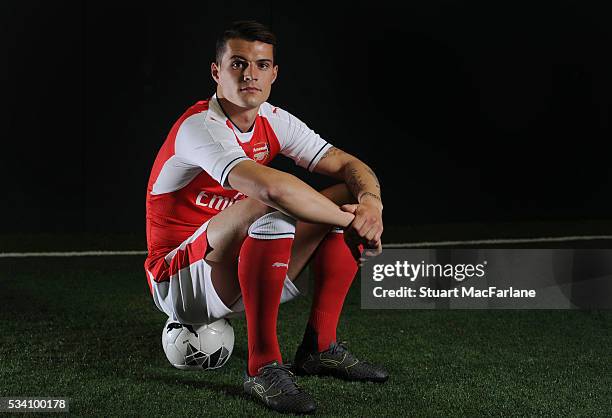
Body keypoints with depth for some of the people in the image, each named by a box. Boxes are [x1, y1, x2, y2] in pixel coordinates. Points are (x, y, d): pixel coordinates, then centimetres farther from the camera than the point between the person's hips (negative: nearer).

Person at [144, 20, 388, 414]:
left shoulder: (275, 121, 2)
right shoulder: (200, 127, -23)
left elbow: (350, 165, 0)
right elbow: (271, 187, -39)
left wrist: (370, 202, -23)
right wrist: (351, 221, -29)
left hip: (251, 270, 8)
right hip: (181, 281, -8)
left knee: (349, 198, -1)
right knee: (272, 208, -34)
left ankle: (320, 346, 0)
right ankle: (263, 366, -28)